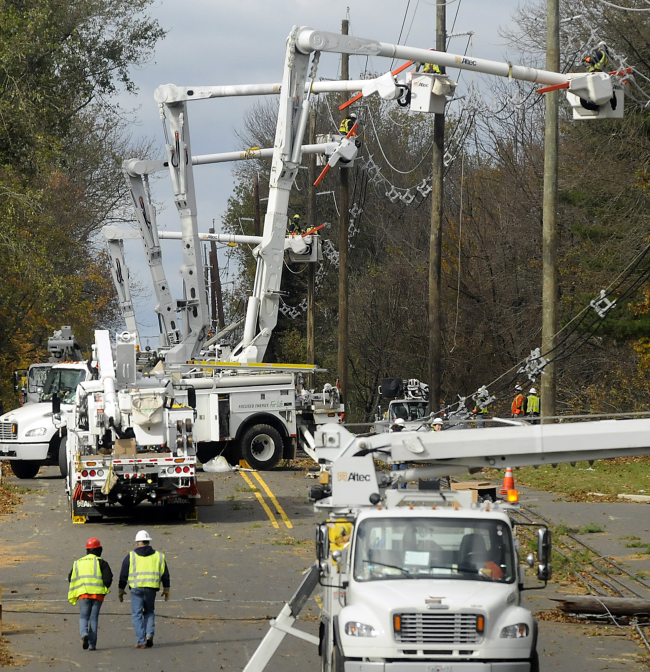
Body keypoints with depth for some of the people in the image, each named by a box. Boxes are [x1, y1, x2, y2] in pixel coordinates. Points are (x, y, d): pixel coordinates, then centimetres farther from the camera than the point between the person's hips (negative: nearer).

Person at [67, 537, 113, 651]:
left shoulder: (78, 563, 12)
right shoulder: (101, 562, 3)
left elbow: (71, 579, 12)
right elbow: (108, 578, -6)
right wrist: (104, 587, 14)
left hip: (83, 594, 1)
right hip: (98, 594, -1)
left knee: (84, 617, 8)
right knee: (94, 618, 6)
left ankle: (84, 633, -23)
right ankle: (92, 644, 3)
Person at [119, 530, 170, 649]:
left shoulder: (131, 556, 4)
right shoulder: (158, 556, 10)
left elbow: (123, 575, 5)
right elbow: (165, 575, 14)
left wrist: (121, 590, 13)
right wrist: (166, 589, 22)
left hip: (136, 588, -2)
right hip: (151, 589, 2)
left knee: (137, 615, 3)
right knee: (149, 612, 19)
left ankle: (141, 641, -3)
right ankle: (149, 635, -2)